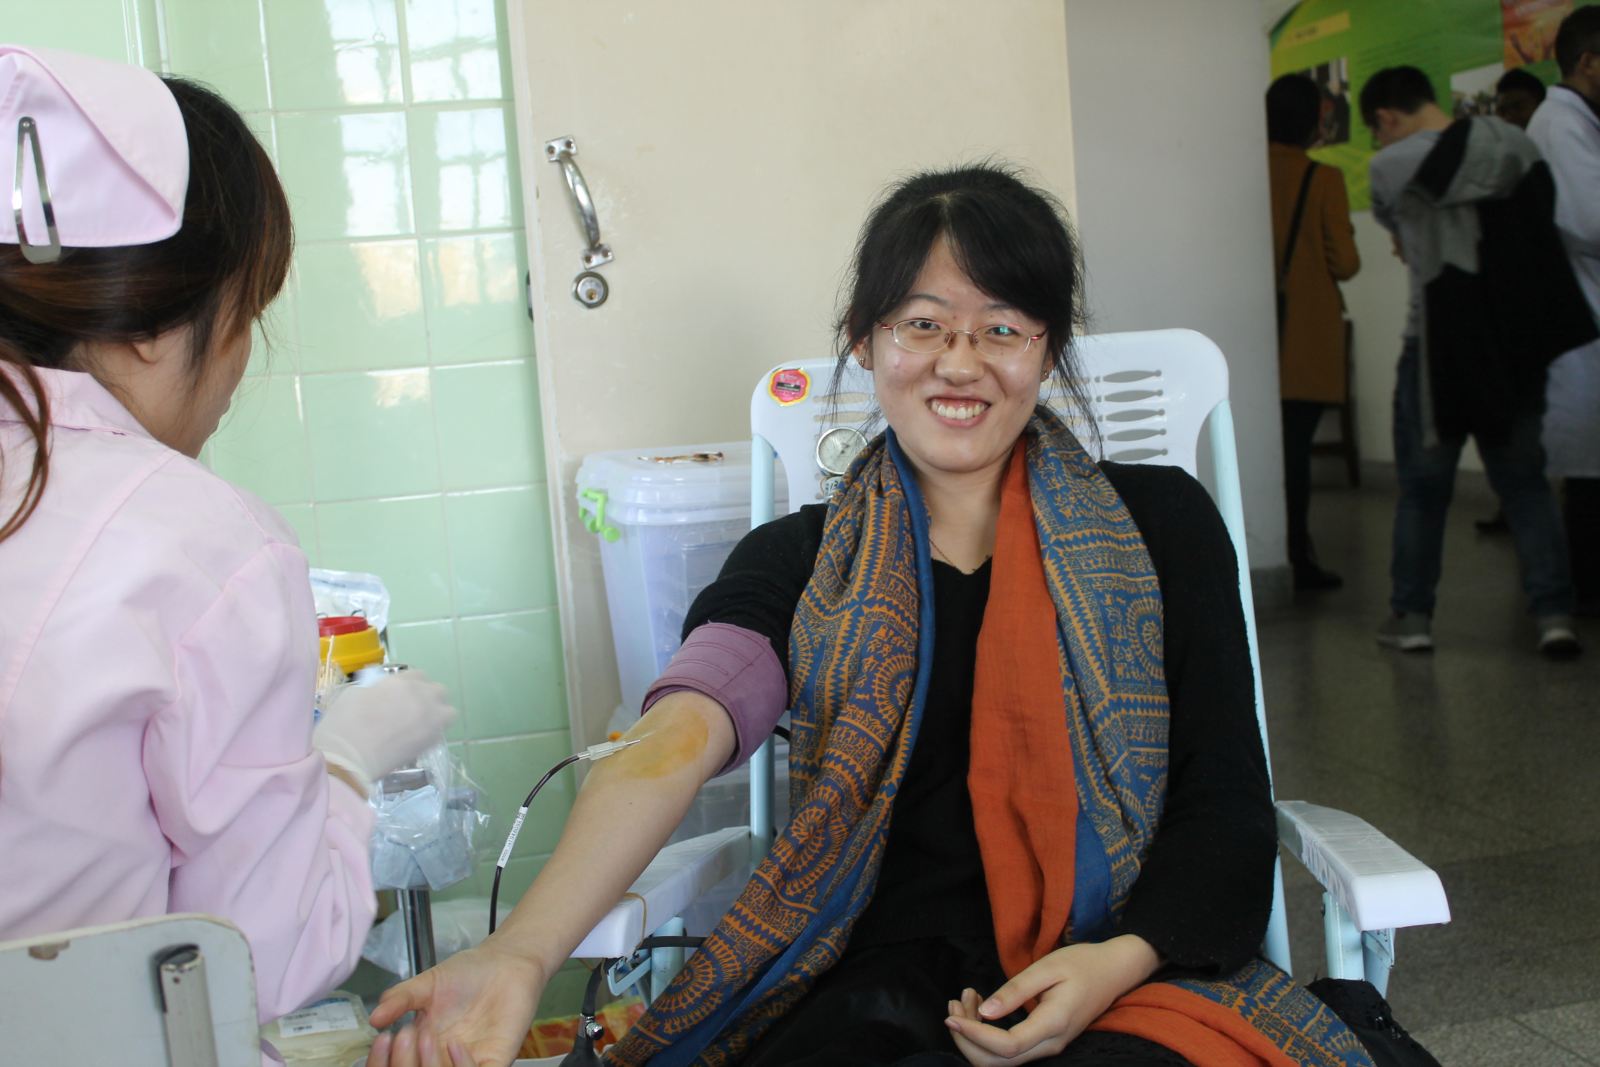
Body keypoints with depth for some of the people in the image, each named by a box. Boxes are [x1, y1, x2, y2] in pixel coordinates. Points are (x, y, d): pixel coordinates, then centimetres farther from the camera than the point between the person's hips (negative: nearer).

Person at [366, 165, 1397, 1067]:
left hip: (1135, 980, 0)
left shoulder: (1159, 525, 7)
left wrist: (1119, 961, -15)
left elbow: (1229, 811, 5)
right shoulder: (800, 564, 6)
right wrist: (520, 957, -31)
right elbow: (673, 745, -13)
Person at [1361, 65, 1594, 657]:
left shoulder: (1392, 166, -10)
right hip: (1519, 341, 4)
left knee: (1423, 487, 8)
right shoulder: (1514, 143, 3)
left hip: (1440, 344, -4)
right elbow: (1542, 222, 11)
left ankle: (1412, 614, 13)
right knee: (1524, 481, 11)